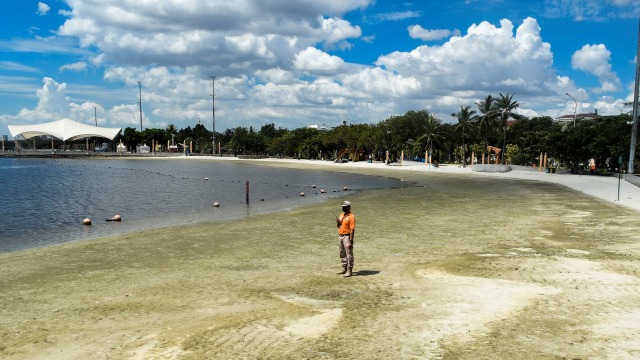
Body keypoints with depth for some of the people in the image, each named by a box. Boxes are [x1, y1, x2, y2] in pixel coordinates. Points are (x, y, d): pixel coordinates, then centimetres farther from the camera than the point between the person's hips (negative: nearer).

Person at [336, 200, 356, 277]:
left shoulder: (351, 216, -12)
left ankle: (349, 271, 0)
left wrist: (351, 241, -23)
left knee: (349, 254, -4)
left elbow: (352, 229, -18)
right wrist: (337, 222, -1)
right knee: (342, 254, 16)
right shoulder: (341, 215, 14)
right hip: (340, 236, 9)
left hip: (347, 236, -9)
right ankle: (344, 269, 28)